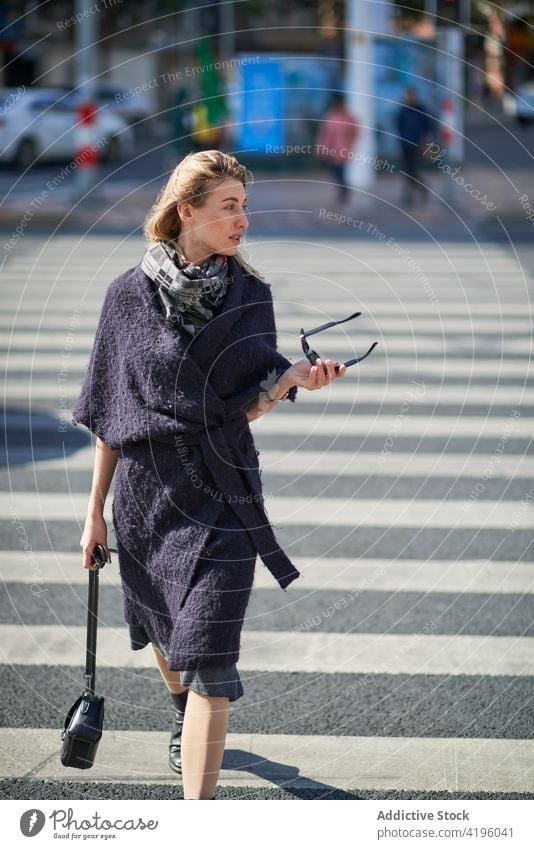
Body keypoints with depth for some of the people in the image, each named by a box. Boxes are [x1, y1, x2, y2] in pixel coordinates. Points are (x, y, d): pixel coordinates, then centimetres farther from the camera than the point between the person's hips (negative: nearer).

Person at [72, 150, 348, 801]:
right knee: (163, 630, 21)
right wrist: (96, 509, 4)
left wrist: (291, 379, -21)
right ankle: (185, 716, 54)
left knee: (208, 653, -10)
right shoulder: (131, 294, -3)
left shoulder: (249, 296, -1)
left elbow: (245, 409, -1)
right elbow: (109, 412, 3)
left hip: (221, 493, -1)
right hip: (146, 490, 1)